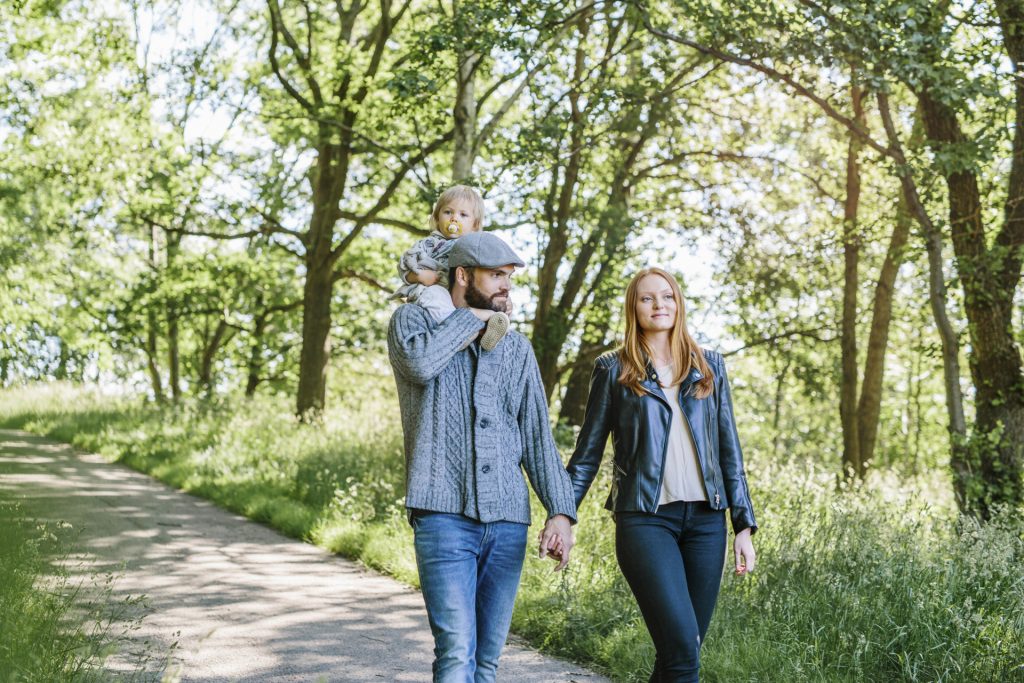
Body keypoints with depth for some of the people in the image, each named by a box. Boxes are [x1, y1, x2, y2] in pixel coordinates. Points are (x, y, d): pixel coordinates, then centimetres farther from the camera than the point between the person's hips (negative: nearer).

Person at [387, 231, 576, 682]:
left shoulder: (517, 349, 16)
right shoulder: (413, 320, 6)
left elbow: (537, 437, 12)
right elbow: (420, 363, -19)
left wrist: (560, 511, -1)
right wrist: (472, 315, -3)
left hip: (508, 523, 5)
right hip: (444, 514, -4)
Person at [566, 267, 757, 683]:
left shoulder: (709, 366, 13)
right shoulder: (614, 369, 5)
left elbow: (729, 450, 12)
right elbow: (588, 452, 7)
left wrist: (743, 525, 7)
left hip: (705, 520, 4)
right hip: (645, 519, -3)